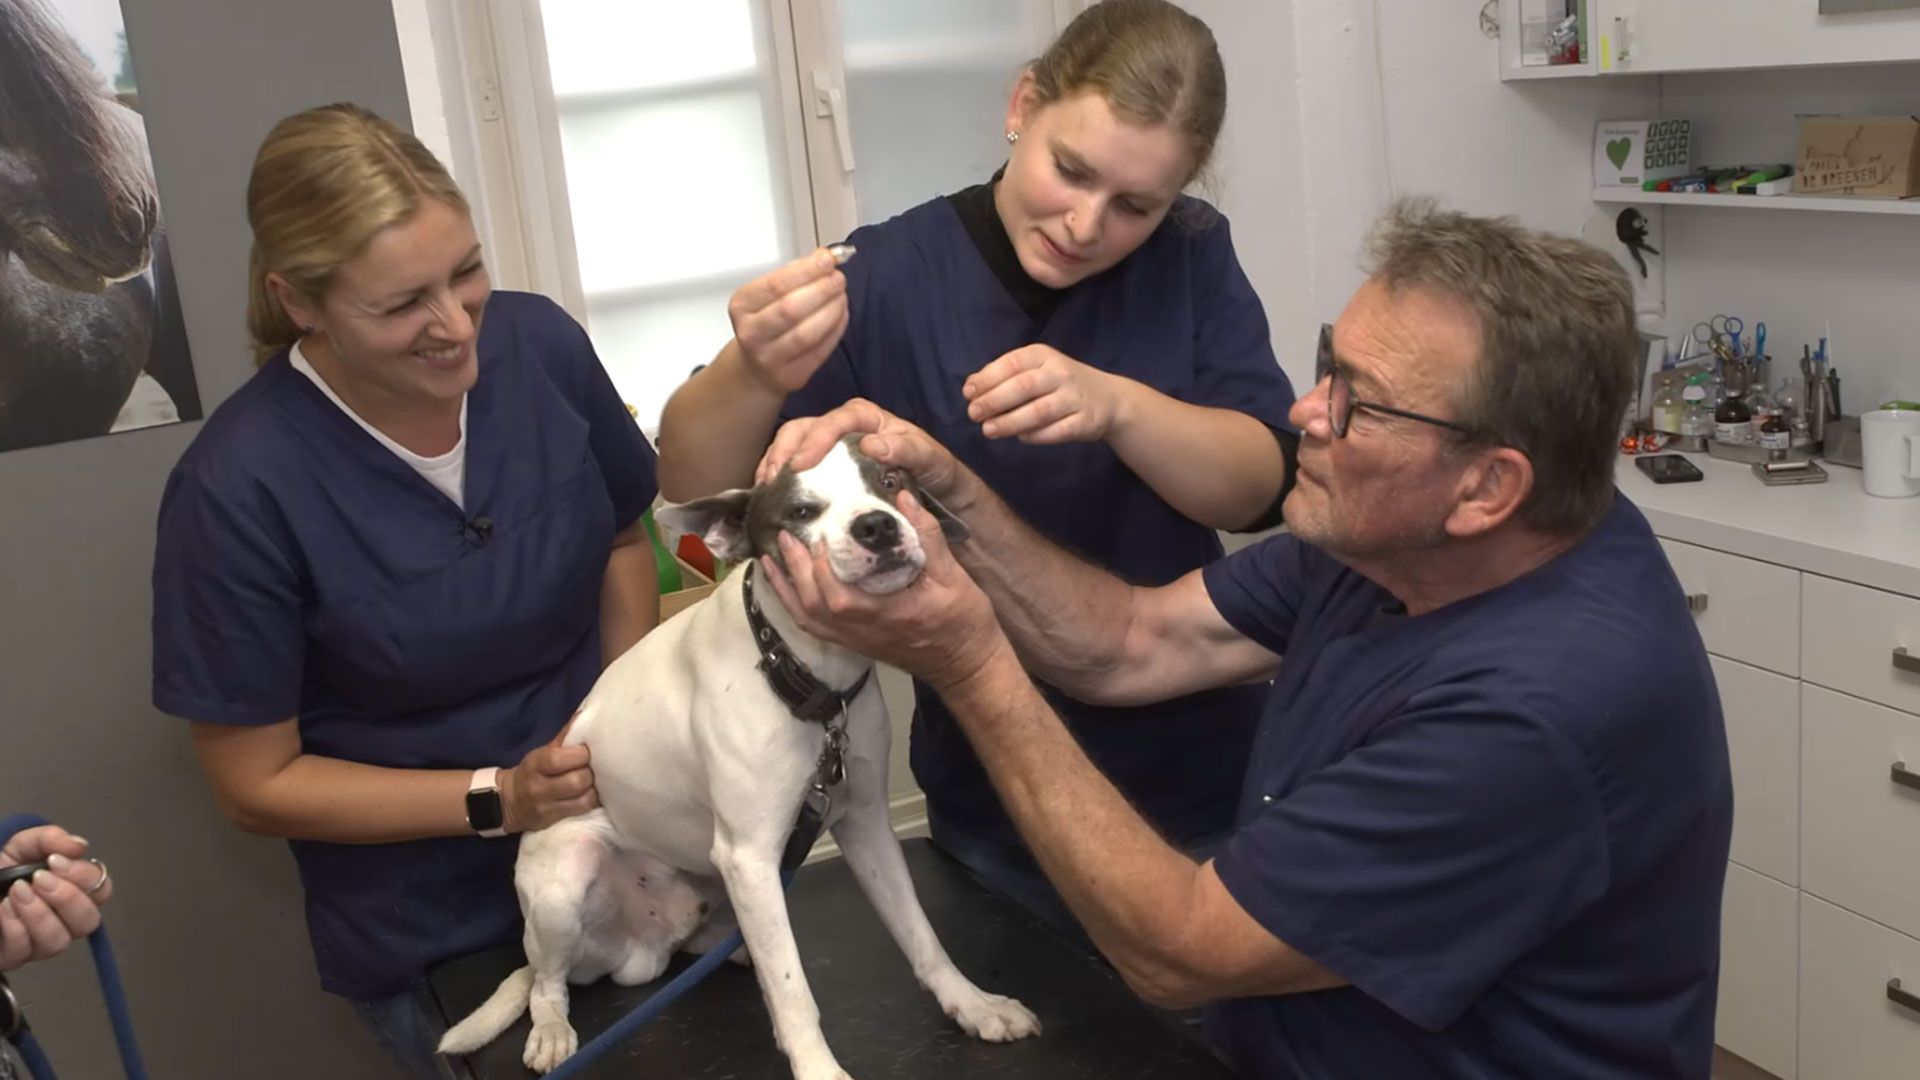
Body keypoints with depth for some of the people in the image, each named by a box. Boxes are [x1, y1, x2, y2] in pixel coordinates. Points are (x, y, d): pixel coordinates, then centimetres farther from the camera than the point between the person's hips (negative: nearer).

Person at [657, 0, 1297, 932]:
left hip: (1206, 777, 2)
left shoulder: (1192, 260, -7)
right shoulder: (889, 277, -13)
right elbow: (692, 488, -15)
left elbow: (1263, 486, -16)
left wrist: (1118, 405, -35)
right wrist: (755, 373, -37)